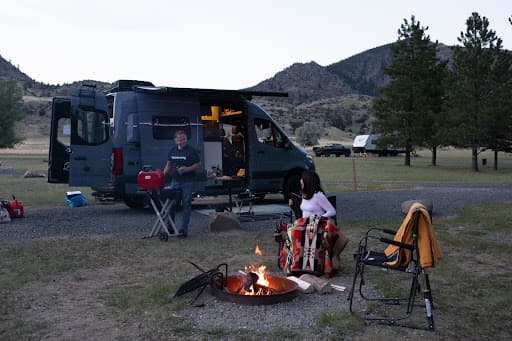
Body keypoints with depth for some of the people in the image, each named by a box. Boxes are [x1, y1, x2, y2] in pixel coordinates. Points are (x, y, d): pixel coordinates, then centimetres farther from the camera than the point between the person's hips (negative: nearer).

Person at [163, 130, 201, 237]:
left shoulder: (192, 151, -4)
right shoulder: (172, 151, 11)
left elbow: (198, 165, -3)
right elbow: (169, 164, 19)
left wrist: (187, 169, -16)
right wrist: (164, 174, 5)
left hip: (187, 182, -4)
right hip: (175, 181, 4)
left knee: (186, 204, -1)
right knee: (171, 204, 6)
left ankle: (184, 229, 4)